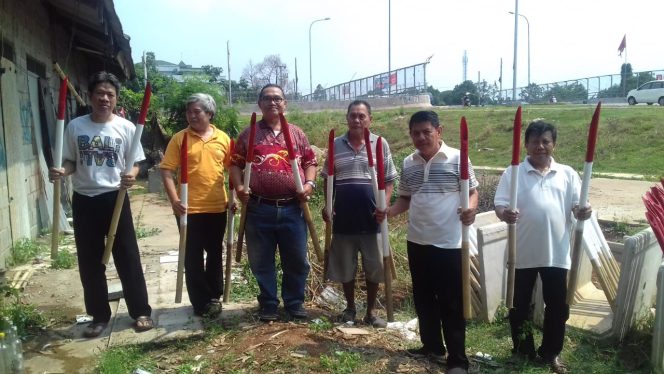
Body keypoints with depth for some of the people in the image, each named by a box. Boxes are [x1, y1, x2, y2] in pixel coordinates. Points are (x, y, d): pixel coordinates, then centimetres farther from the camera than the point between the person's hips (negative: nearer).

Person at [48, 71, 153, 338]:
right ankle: (99, 315, 25)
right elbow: (70, 162, 9)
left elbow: (135, 164, 0)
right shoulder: (75, 126, 2)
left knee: (128, 258, 3)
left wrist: (131, 176, -23)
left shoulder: (126, 127, -3)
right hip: (84, 201, 2)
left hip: (115, 199, -2)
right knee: (90, 262, 10)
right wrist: (61, 171, -14)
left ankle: (141, 311, 17)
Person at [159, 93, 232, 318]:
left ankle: (214, 296, 29)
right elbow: (166, 171, -7)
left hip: (217, 207, 3)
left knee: (215, 253, 14)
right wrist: (174, 201, -17)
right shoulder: (179, 138, -3)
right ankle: (201, 302, 18)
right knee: (193, 257, 6)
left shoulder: (223, 138, 4)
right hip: (189, 209, -2)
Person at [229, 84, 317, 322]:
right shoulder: (249, 134, 6)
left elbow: (310, 161, 13)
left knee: (296, 260, 8)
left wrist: (309, 183, -5)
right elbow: (235, 163, 6)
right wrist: (239, 187, -10)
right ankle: (268, 305, 24)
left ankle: (294, 302, 26)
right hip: (259, 208, -1)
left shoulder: (297, 133, 11)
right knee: (262, 261, 8)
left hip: (292, 208, 1)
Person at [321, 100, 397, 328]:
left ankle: (371, 311, 24)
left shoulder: (380, 145, 0)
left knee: (374, 267, 8)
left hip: (372, 219, -1)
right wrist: (327, 205, -3)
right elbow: (328, 180, 9)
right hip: (344, 219, 1)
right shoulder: (335, 145, 4)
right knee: (345, 267, 11)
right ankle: (350, 308, 30)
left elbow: (388, 181, 2)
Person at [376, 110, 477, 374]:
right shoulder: (408, 164, 6)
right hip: (417, 242, 6)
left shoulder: (457, 158, -8)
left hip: (450, 243, -5)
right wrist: (389, 212, -4)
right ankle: (432, 346, 33)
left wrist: (471, 210, -24)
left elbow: (472, 192, -3)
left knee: (452, 303, 2)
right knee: (423, 298, 16)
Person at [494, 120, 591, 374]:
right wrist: (505, 214, -30)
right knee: (519, 306, 11)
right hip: (522, 253, -1)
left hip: (557, 254, 2)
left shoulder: (567, 174, 6)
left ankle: (551, 353, 34)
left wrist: (582, 212, -21)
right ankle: (523, 352, 30)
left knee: (557, 307, 13)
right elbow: (499, 204, -7)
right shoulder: (512, 174, -1)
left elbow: (577, 205, 3)